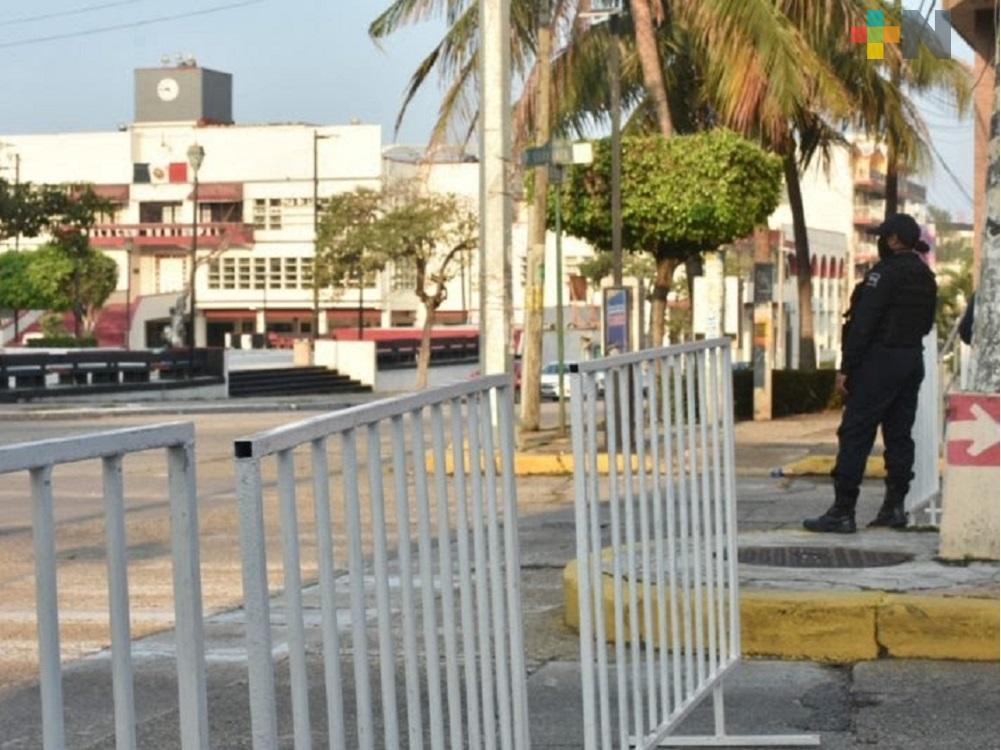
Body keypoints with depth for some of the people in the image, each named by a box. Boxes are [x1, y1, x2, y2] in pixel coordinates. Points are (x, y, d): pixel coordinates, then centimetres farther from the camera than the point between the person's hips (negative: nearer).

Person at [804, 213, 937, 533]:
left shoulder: (886, 273, -14)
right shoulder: (926, 278, 12)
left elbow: (863, 323, -17)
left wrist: (847, 367, -15)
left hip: (880, 360, -8)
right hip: (913, 360, 8)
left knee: (855, 434, -6)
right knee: (899, 435, 13)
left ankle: (842, 512, -9)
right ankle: (894, 507, 14)